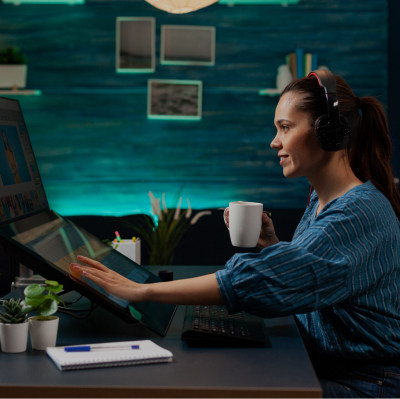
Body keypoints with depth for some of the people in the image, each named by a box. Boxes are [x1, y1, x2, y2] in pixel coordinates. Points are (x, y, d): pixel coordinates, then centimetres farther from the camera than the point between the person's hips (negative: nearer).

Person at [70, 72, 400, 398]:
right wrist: (270, 245, -2)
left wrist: (143, 290, -33)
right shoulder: (320, 200, 7)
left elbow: (263, 281, -33)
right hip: (317, 366, 8)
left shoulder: (361, 211, -24)